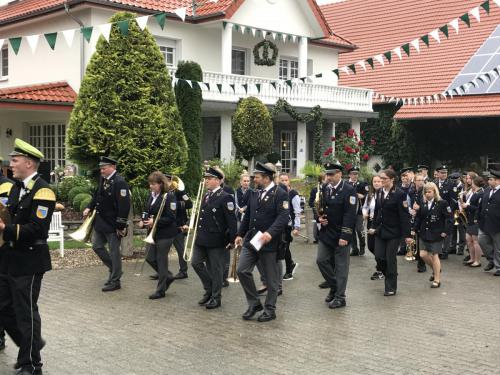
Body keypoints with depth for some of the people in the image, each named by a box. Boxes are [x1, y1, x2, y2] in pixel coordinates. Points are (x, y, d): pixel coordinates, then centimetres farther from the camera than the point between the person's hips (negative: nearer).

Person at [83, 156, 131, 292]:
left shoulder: (120, 183, -20)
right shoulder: (103, 179, 5)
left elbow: (124, 206, -23)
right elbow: (97, 195, 21)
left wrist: (121, 226, -22)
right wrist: (89, 208, 6)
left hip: (113, 224, -9)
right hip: (100, 222, 9)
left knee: (114, 251, 2)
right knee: (97, 246, 15)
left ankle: (115, 281, 14)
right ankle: (114, 269, 31)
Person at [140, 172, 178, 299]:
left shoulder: (169, 196, -15)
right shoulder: (152, 196, 9)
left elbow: (171, 218, -18)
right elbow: (147, 211, 18)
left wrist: (155, 222, -25)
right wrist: (143, 221, -1)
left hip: (165, 234, -8)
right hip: (153, 233, 8)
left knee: (161, 260, 0)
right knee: (150, 259, 9)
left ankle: (161, 290, 11)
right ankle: (168, 277, 30)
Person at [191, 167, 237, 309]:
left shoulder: (225, 198, -14)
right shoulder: (206, 196, 11)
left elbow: (232, 221, -16)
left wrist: (232, 240, -17)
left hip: (216, 240, -8)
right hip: (202, 238, 8)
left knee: (215, 269, 3)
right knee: (196, 263, 8)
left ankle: (216, 298, 16)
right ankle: (209, 289, 25)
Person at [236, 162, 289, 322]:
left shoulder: (280, 194, -11)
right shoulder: (254, 194, 11)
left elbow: (283, 217, -21)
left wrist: (270, 233, -32)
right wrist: (240, 234, 15)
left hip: (269, 242, -6)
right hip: (251, 239, 6)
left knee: (271, 278, 5)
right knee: (242, 270, -2)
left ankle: (270, 309, 18)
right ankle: (254, 303, 13)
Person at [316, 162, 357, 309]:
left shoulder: (348, 190, -14)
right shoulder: (324, 188, 5)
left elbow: (350, 215, -18)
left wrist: (344, 236, -22)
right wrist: (319, 217, -2)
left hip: (341, 235, -6)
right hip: (326, 232, 6)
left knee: (341, 265, 2)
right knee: (321, 260, 6)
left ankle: (340, 297, 12)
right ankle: (334, 286, 26)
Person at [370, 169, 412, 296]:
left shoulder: (399, 194, -14)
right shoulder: (380, 192, 6)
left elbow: (404, 215, -15)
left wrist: (407, 235, -16)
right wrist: (374, 226, 12)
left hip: (393, 232, -6)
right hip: (380, 230, 6)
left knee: (390, 259, -1)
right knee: (379, 257, 1)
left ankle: (391, 288, 13)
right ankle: (390, 275, 29)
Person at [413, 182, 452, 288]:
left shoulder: (442, 203, -11)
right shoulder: (422, 203, 4)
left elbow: (449, 218, -11)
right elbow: (418, 217, 9)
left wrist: (445, 231, -15)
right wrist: (415, 229, 1)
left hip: (436, 234, -5)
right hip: (424, 233, 5)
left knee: (434, 256, 1)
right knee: (423, 254, 3)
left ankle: (437, 280, 13)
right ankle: (436, 269, 30)